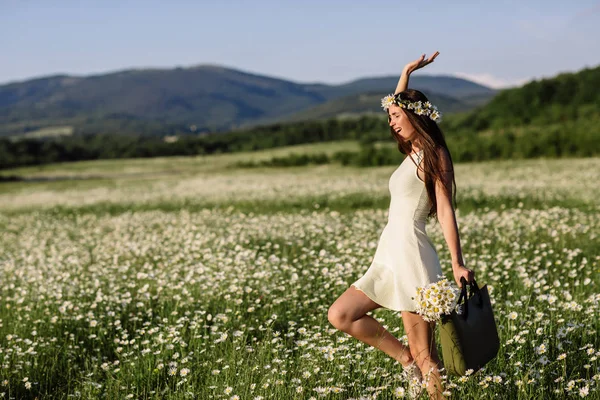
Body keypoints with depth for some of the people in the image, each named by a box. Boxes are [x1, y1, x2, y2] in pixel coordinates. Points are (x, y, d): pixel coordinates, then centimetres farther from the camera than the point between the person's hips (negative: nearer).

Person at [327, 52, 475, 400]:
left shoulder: (434, 155, -7)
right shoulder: (412, 153, 16)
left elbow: (446, 211, -15)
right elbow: (400, 107, 35)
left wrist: (458, 263, -21)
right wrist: (407, 72, 28)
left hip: (413, 257, -9)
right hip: (389, 257, 9)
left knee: (425, 356, -7)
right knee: (340, 315, 4)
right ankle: (406, 360, 7)